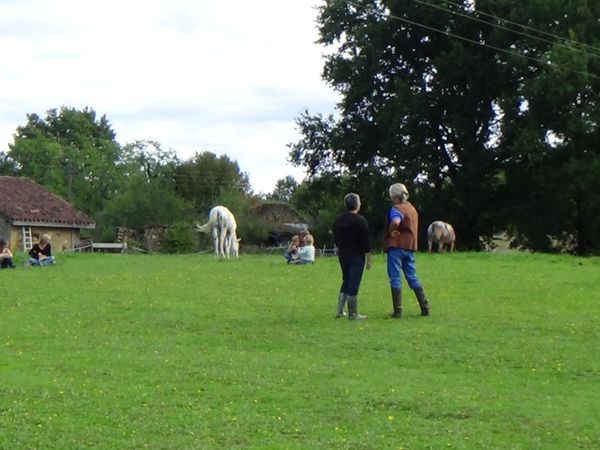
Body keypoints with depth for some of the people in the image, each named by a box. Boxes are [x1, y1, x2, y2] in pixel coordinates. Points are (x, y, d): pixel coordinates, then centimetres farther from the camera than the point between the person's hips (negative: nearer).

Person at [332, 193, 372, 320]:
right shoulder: (360, 221, -12)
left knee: (346, 282, 18)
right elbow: (366, 243, -13)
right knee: (354, 284, -4)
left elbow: (336, 240, 16)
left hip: (342, 256, 7)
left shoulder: (338, 221, 9)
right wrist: (368, 260, -8)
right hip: (357, 257, -6)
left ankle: (340, 310, 14)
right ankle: (353, 314, -1)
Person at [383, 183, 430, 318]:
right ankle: (425, 308, 10)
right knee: (412, 277, 13)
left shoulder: (396, 209, -13)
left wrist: (391, 232, -18)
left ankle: (397, 311, -4)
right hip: (410, 247, 8)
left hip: (396, 246, -8)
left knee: (395, 279, -3)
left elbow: (396, 222, -35)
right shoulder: (412, 208, 15)